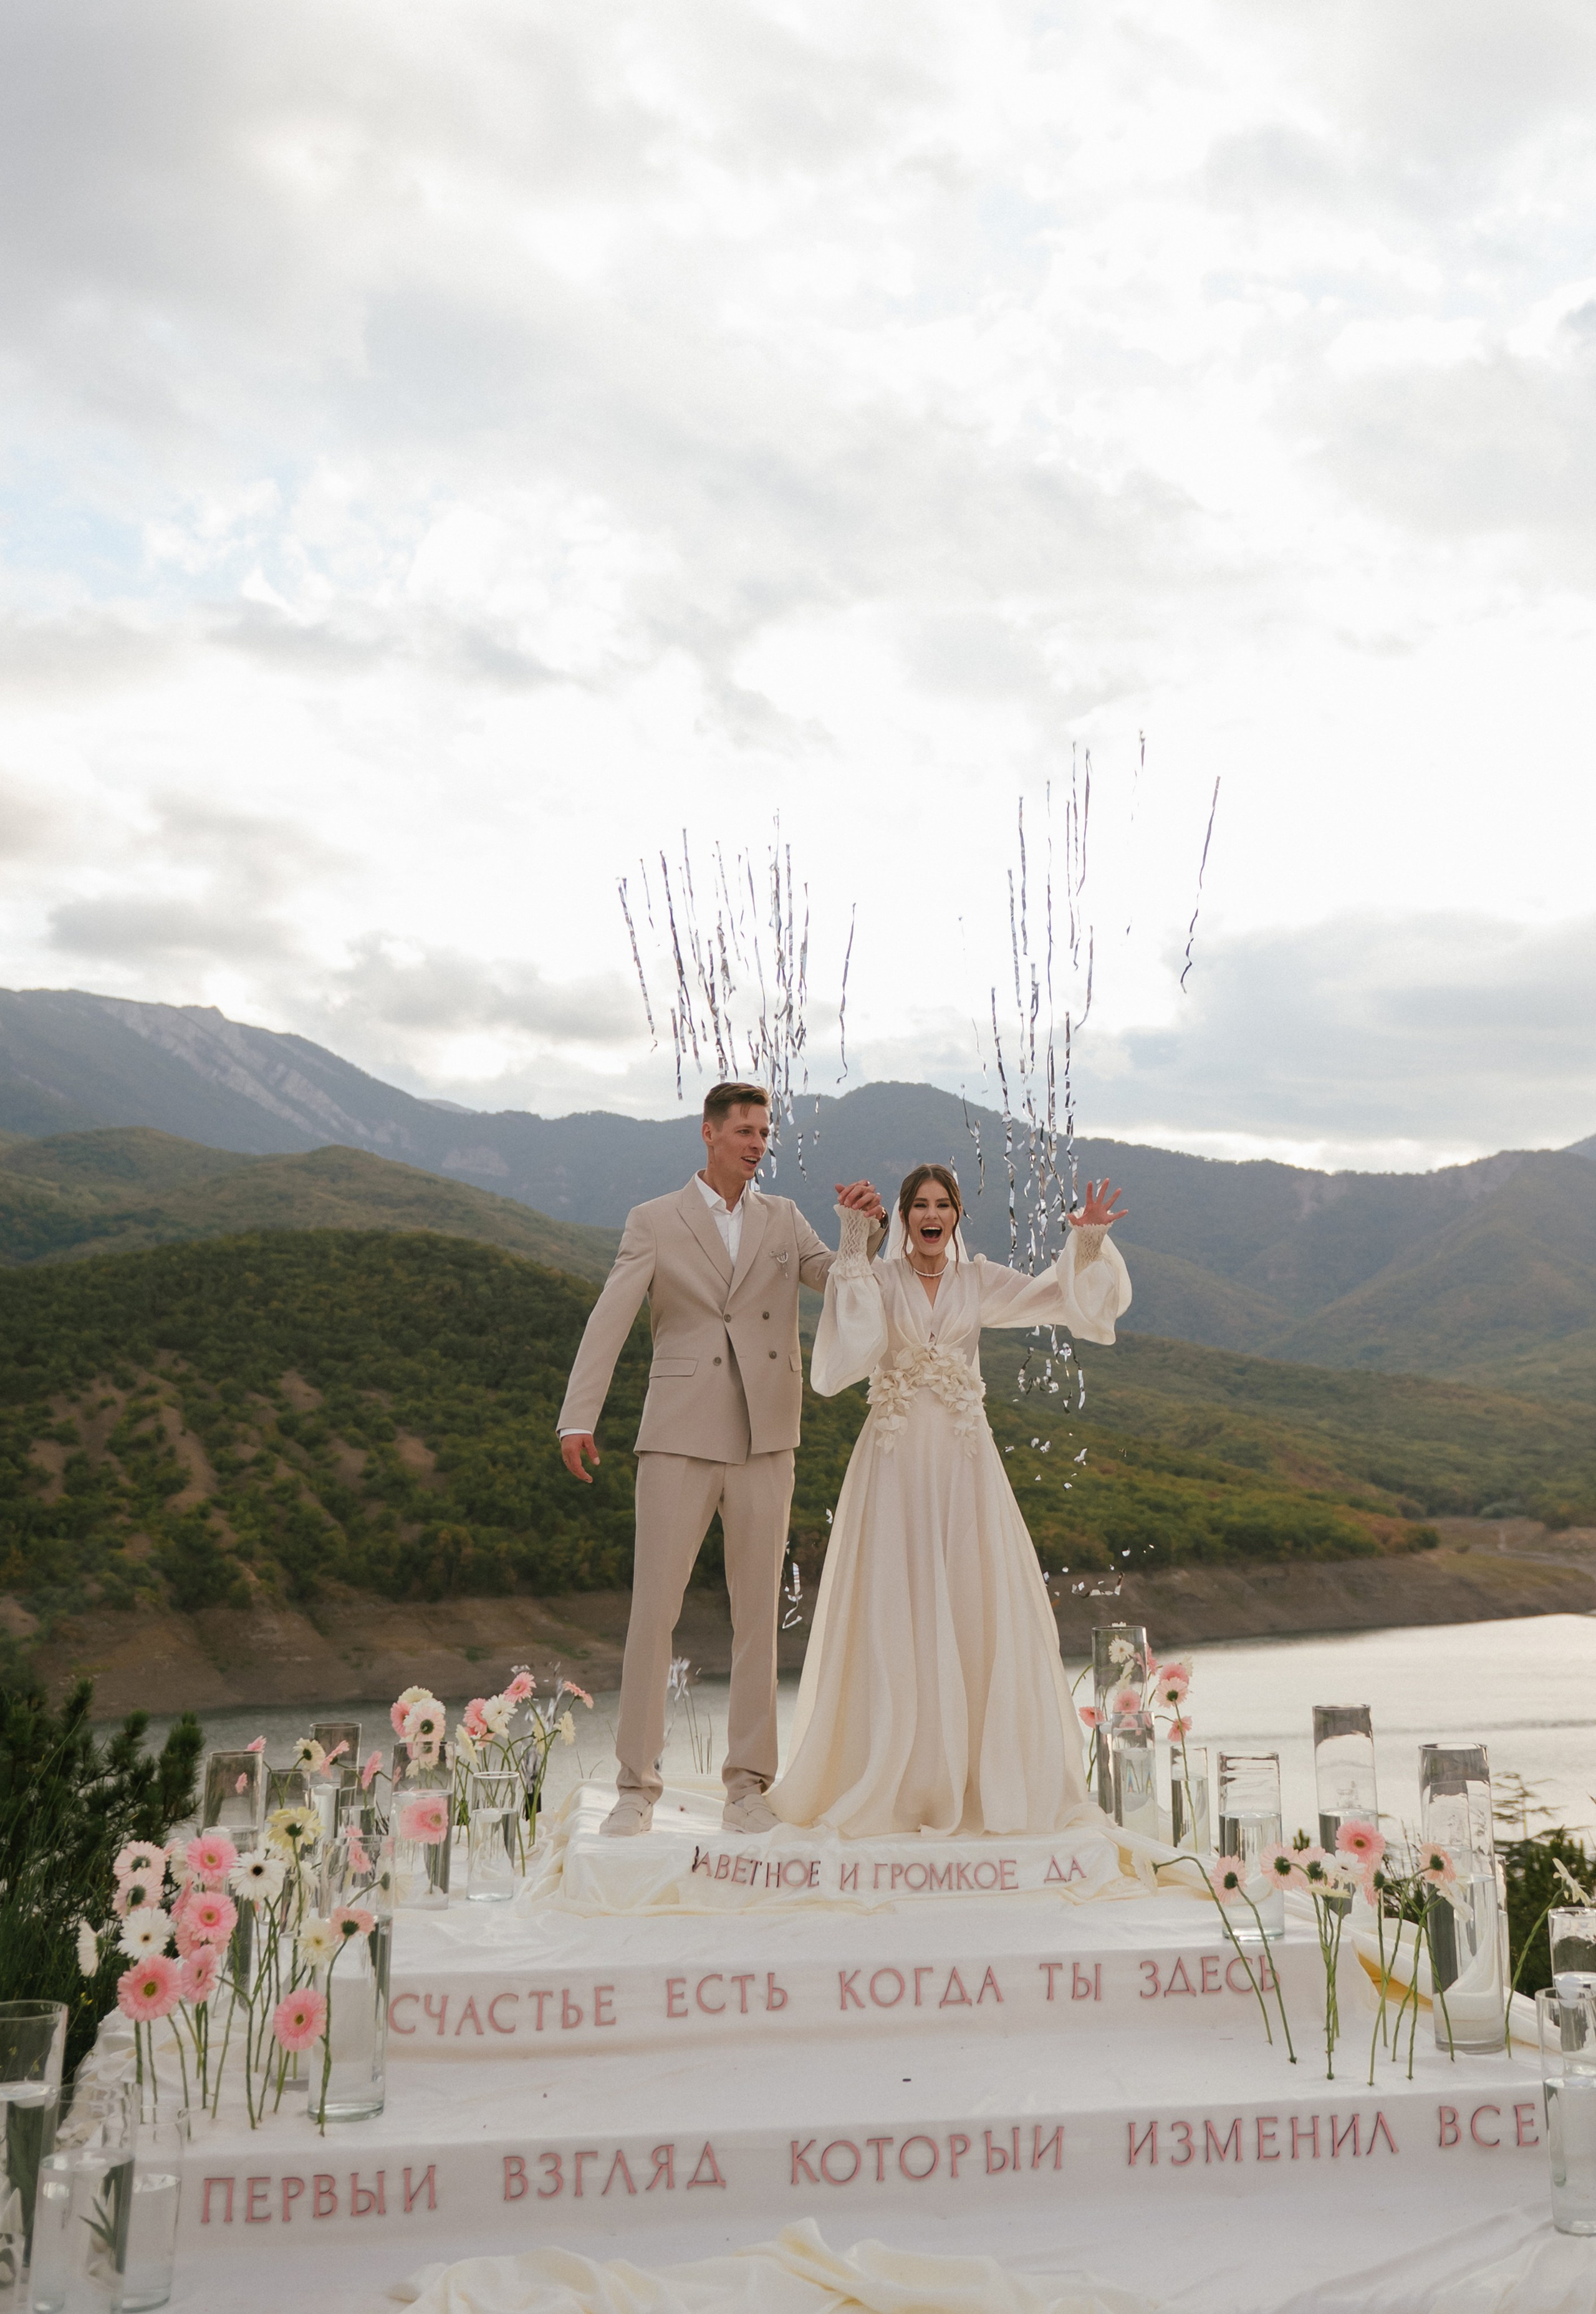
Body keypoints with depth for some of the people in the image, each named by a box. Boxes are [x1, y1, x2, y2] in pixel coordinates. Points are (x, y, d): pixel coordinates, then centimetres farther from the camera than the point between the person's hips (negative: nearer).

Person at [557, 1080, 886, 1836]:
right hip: (680, 1438, -3)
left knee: (758, 1611, 6)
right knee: (653, 1609, -3)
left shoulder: (782, 1218, 10)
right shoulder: (654, 1222, 1)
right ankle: (637, 1785, 8)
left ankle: (747, 1785, 15)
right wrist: (577, 1419, -21)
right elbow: (609, 1320, -9)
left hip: (765, 1440, 3)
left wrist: (868, 1225, -15)